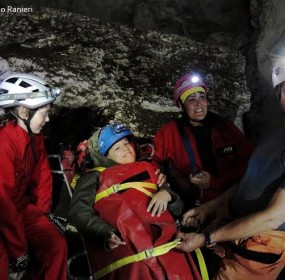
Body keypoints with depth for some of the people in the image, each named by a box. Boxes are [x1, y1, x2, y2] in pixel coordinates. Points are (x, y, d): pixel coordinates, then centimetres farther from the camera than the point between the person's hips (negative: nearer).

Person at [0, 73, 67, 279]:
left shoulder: (34, 136, -4)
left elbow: (42, 175, 6)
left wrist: (42, 213, 4)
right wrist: (19, 252, -18)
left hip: (21, 205, 7)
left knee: (56, 245, -5)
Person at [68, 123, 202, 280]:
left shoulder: (147, 170, 27)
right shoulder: (95, 177, 19)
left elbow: (177, 209, 24)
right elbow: (79, 211, 2)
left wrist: (166, 194, 3)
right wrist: (106, 234, -15)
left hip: (162, 237, 3)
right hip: (124, 244, -2)